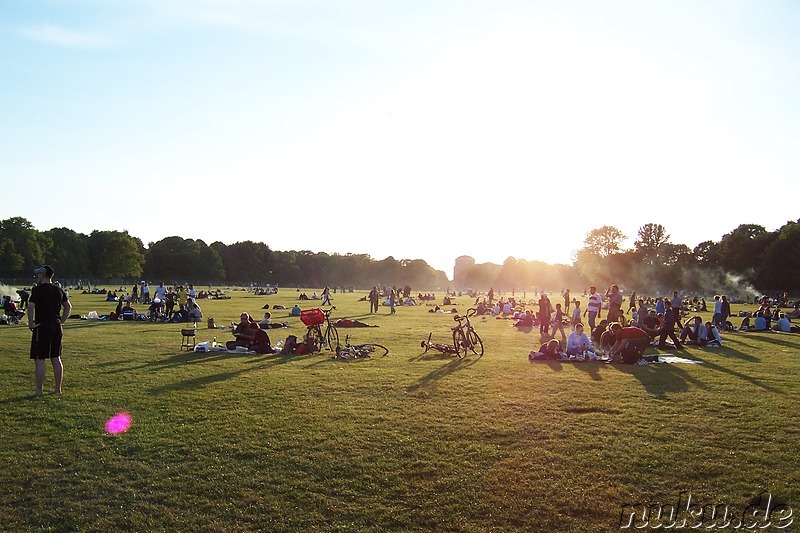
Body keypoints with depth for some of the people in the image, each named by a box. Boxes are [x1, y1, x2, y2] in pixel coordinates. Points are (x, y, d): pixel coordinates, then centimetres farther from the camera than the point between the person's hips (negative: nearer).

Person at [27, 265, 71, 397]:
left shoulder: (38, 289, -10)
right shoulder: (59, 290, 10)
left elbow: (30, 306, -21)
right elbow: (68, 306, 17)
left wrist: (31, 323, -10)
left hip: (42, 327, -7)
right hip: (57, 327, 7)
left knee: (39, 359, -2)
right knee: (56, 359, 12)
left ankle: (39, 391, -1)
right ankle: (57, 388, 18)